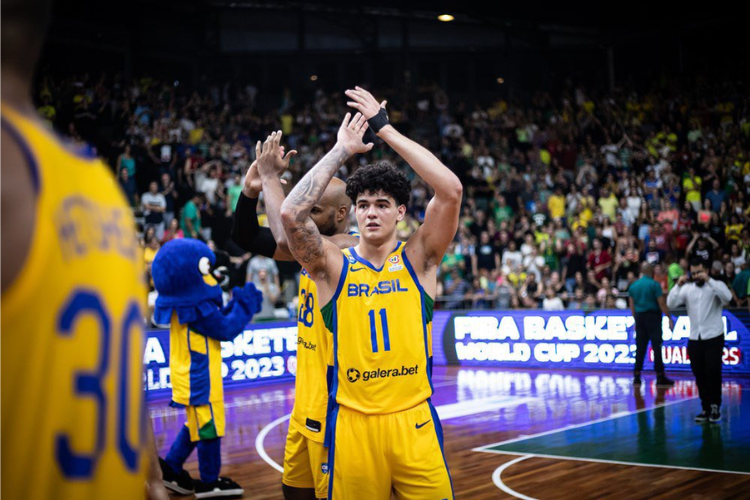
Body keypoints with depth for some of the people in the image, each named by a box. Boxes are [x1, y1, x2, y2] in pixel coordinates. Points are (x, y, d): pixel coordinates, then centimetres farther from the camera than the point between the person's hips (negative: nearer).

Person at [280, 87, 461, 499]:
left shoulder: (417, 260, 3)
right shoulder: (333, 266, 3)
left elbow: (451, 191, -11)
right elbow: (291, 214, -15)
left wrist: (386, 130, -9)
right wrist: (342, 150, -7)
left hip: (414, 422, 0)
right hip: (352, 423, 0)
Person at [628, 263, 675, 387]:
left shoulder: (633, 286, 8)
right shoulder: (654, 284, -8)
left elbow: (632, 306, 11)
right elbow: (662, 303, -11)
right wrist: (670, 318, -7)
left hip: (639, 316, 5)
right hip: (653, 316, -5)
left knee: (640, 347, 7)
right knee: (656, 346, -3)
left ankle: (636, 376, 5)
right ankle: (660, 377, -3)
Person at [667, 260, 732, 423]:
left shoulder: (716, 285, -2)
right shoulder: (687, 288, 7)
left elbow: (727, 297, -23)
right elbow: (671, 304, -3)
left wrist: (708, 280, -25)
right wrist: (678, 285, -13)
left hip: (714, 338, -4)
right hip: (694, 339, 4)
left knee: (713, 373, -6)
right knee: (699, 376, 7)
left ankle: (715, 406, 10)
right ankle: (706, 409, 17)